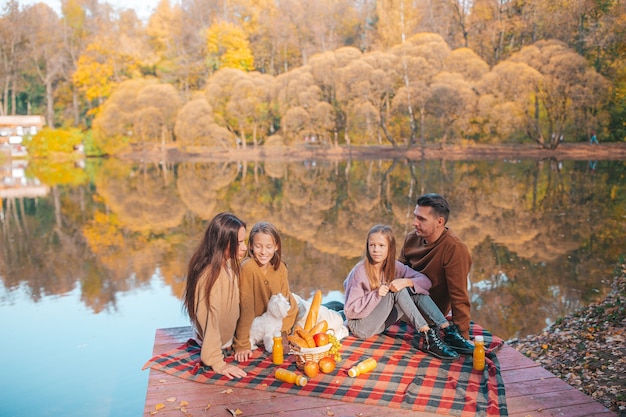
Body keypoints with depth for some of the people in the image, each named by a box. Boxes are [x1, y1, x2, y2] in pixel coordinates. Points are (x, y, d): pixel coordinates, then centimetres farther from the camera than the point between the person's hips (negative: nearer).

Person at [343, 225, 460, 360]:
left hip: (381, 323, 6)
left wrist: (406, 282, -27)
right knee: (397, 291, -27)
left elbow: (425, 281, -7)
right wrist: (376, 295, -30)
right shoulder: (360, 271, -19)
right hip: (360, 327, -6)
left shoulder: (394, 266, -3)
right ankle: (427, 337, -30)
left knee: (416, 291, -13)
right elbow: (350, 310, -18)